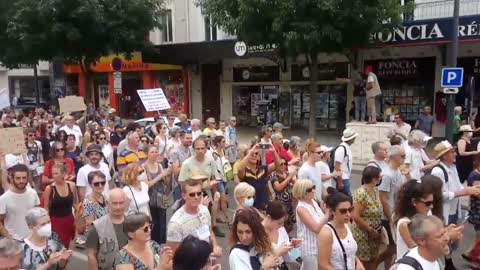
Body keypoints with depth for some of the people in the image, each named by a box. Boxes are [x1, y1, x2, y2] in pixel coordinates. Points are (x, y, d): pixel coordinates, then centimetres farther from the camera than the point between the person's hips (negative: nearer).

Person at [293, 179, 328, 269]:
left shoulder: (313, 202, 3)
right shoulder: (301, 208, -21)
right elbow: (316, 228, -27)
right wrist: (328, 214, -24)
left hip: (320, 246, 7)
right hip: (310, 249, -7)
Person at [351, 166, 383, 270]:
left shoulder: (375, 191, 4)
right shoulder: (361, 193, -22)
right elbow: (355, 216, -25)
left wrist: (378, 231, 6)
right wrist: (370, 230, -18)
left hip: (374, 234, 8)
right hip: (363, 234, -8)